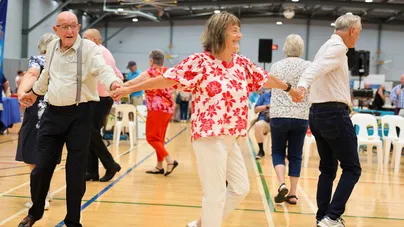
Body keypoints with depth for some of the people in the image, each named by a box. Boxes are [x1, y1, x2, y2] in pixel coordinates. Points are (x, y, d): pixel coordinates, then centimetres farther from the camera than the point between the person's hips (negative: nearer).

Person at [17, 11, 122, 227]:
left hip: (80, 114, -4)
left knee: (76, 170, 2)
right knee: (41, 167, 7)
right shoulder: (52, 47, 9)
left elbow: (102, 70, -25)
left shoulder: (89, 48, -8)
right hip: (53, 112, 4)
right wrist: (34, 92, 37)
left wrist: (114, 83, -46)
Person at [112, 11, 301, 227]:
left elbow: (265, 78, 24)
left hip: (230, 138, 8)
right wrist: (130, 88, -12)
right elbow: (166, 79, -11)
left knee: (240, 188, 15)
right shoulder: (200, 61, -10)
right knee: (215, 195, -2)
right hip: (209, 136, -8)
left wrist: (289, 89, 37)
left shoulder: (242, 63, 9)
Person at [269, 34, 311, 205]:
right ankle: (292, 194, 10)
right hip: (301, 116, 0)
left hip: (279, 115, 0)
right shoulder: (308, 66, -1)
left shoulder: (276, 66, 3)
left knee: (278, 151, 13)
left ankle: (281, 184, -9)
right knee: (295, 155, 9)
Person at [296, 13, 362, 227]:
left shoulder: (327, 46, 20)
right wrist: (302, 85, -49)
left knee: (328, 168, 14)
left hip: (318, 113, 10)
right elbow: (316, 67, -30)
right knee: (352, 169, -3)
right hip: (334, 113, -10)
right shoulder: (337, 47, -11)